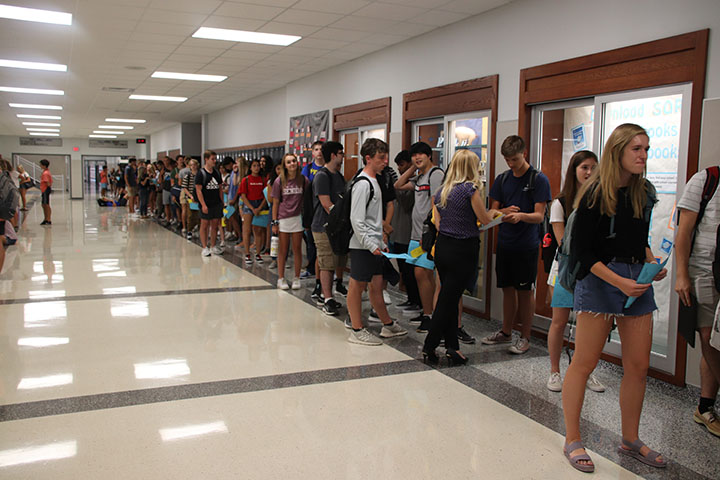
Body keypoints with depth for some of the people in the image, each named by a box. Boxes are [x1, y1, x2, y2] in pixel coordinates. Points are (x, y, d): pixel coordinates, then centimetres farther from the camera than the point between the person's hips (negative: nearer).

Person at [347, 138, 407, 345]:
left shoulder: (374, 181, 16)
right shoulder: (363, 183, -15)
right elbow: (357, 220, -20)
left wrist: (381, 243, 20)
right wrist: (371, 245, -22)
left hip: (373, 245, 10)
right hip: (362, 245, -10)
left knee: (376, 285, 16)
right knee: (357, 286, 0)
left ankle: (388, 325, 26)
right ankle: (357, 331, 8)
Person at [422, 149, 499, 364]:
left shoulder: (441, 191, 9)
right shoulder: (471, 189, -10)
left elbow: (438, 223, 10)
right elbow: (485, 219, -3)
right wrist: (493, 212, 17)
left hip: (442, 247, 7)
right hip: (463, 249, -6)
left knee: (448, 298, 13)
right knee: (449, 300, 0)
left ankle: (452, 347, 17)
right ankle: (429, 348, 5)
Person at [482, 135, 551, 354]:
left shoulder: (538, 179, -6)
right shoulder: (502, 179, 9)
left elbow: (539, 215, -11)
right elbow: (493, 211, 10)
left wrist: (521, 215, -30)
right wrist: (504, 211, -13)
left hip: (526, 245, -5)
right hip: (505, 243, 5)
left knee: (525, 291, 3)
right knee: (508, 289, 13)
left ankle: (525, 337, 15)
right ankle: (506, 332, 26)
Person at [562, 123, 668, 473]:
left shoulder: (645, 191, 9)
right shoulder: (595, 194, -11)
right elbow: (581, 249, -12)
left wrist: (653, 264, 2)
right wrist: (619, 282, -19)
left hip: (638, 280, 6)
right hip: (599, 279, -6)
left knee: (638, 367, 9)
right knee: (584, 363, -1)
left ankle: (630, 441, 27)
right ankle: (572, 441, 13)